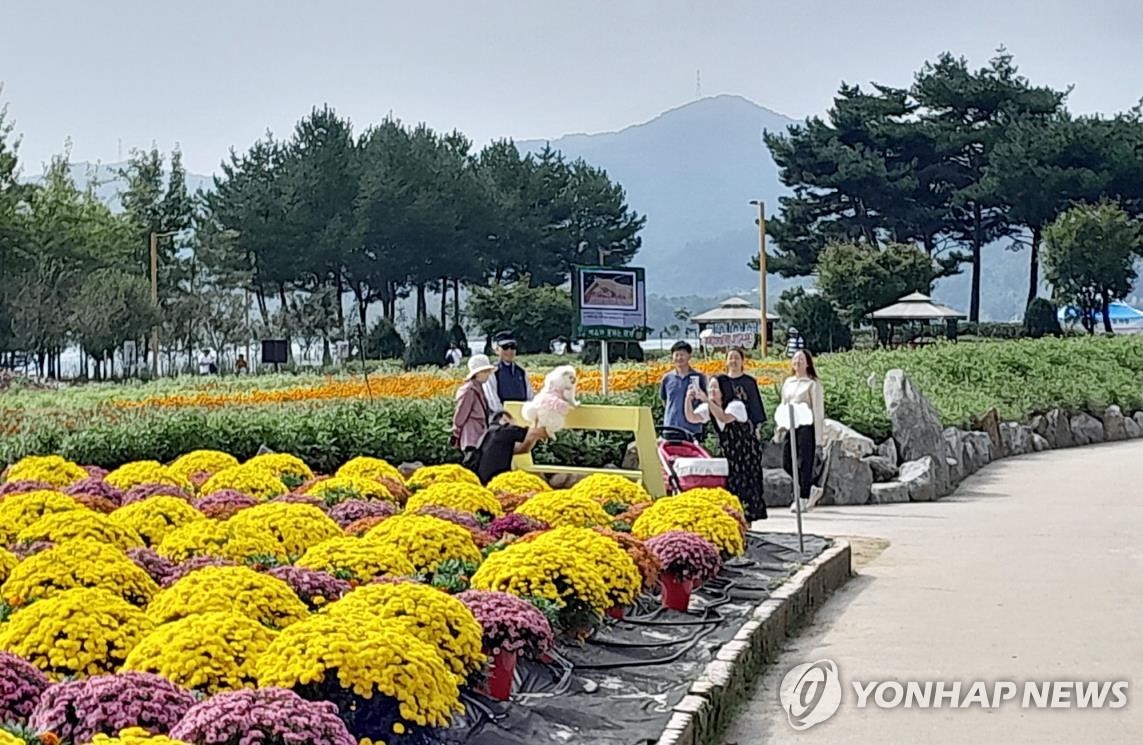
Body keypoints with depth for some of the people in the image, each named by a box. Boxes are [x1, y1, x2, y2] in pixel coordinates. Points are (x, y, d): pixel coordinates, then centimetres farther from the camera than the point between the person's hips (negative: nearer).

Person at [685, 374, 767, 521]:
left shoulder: (736, 405, -22)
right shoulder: (708, 407, -1)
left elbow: (725, 418, -42)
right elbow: (692, 418, -14)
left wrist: (707, 401, -48)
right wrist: (689, 400, -30)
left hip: (748, 451, -6)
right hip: (730, 452, 6)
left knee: (745, 484, -9)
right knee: (730, 483, 4)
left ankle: (746, 519, -4)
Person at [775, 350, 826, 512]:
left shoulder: (813, 384, -2)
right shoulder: (788, 382, 16)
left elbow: (818, 410, -5)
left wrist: (819, 436, -11)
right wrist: (780, 429, 14)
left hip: (806, 426, -6)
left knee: (804, 463, -5)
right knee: (787, 463, 2)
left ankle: (803, 499, 3)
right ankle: (811, 489, 19)